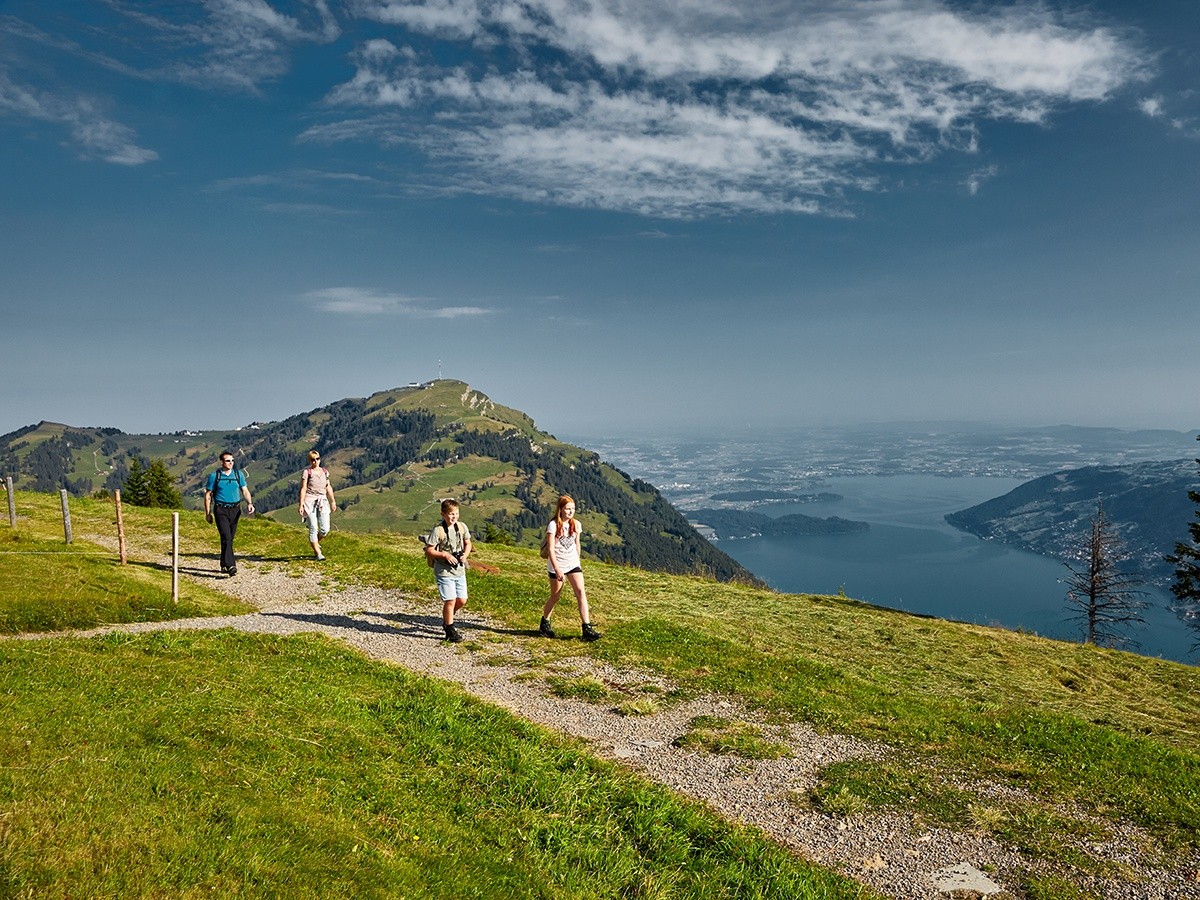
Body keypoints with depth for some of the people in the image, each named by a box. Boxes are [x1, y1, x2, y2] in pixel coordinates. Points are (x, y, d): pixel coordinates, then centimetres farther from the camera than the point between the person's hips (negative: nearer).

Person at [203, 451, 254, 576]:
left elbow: (245, 490, 8)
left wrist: (249, 503, -11)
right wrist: (208, 513, 1)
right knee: (226, 537, -15)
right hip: (221, 510, -4)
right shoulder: (214, 476, 0)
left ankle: (224, 565, 24)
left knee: (230, 538, 10)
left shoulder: (239, 474, 8)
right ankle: (230, 566, -24)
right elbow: (208, 495, 4)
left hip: (235, 510, 4)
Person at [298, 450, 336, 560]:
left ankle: (316, 543, 28)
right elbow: (303, 489, -7)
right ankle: (317, 553, 5)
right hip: (310, 501, -4)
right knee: (313, 528, -3)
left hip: (322, 501, 5)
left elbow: (328, 487, 17)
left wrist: (333, 502, 18)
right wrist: (301, 505, -12)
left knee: (325, 529, -1)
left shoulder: (325, 471, 11)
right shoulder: (306, 472, -4)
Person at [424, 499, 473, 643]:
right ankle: (450, 630, 9)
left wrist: (465, 555, -3)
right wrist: (445, 555, -20)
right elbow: (429, 550, -12)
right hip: (444, 571, -6)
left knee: (462, 600, 8)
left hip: (460, 570, 6)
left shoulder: (462, 527, 1)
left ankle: (447, 618, 36)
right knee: (450, 600, -7)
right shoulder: (438, 530, -15)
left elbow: (468, 543, 15)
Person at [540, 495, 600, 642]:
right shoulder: (553, 525, -13)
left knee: (581, 592, -11)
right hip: (556, 565, -4)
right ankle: (544, 624, 32)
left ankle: (587, 629, -13)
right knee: (555, 597, 8)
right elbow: (551, 550, -18)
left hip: (573, 563, 4)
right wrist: (557, 569, -24)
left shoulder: (576, 524, 3)